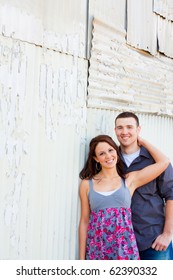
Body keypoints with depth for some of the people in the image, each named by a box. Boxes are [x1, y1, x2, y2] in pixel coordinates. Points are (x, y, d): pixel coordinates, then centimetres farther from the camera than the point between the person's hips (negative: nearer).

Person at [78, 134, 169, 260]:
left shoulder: (130, 180, 4)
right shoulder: (87, 184, 4)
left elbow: (163, 162, 1)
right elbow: (84, 221, 6)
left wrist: (142, 141, 12)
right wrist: (82, 257, 5)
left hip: (124, 247, 0)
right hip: (97, 248, 0)